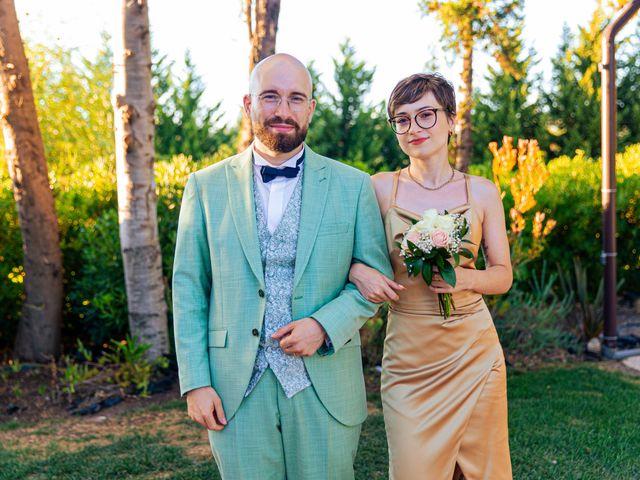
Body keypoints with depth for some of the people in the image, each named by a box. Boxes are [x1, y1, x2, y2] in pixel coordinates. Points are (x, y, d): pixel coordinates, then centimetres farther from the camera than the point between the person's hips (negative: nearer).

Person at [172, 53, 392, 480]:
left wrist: (324, 325, -12)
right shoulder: (207, 186, 3)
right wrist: (195, 382, -3)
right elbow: (188, 287, 3)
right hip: (236, 391, 0)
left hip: (325, 389, 0)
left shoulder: (352, 186, 2)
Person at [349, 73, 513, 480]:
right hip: (408, 353, -1)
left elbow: (503, 276, 6)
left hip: (473, 351, 1)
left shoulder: (482, 192, 2)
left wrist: (465, 279, -14)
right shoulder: (380, 188, -1)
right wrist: (358, 271, -15)